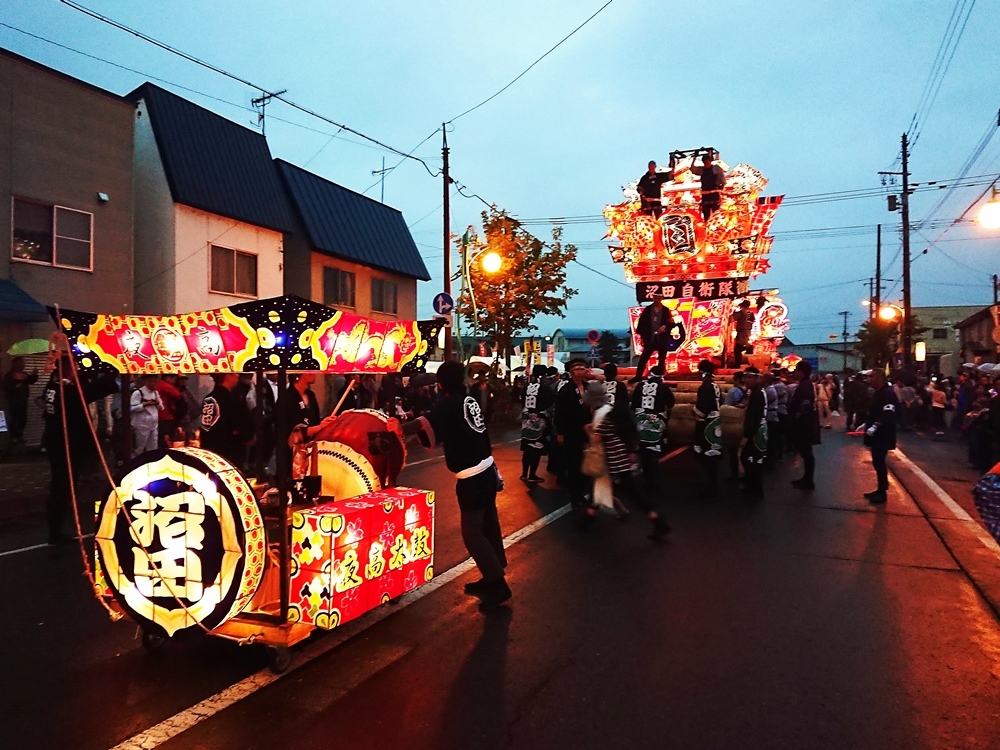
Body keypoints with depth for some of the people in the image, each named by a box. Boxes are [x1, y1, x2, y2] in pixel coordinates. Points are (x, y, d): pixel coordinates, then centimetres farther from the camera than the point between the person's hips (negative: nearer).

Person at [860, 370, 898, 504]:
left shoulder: (888, 393, -17)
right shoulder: (877, 393, 15)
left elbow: (888, 414, -27)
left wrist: (875, 426, -32)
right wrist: (866, 424, 14)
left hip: (883, 435, -10)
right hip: (876, 435, 10)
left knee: (879, 462, -7)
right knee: (877, 462, 14)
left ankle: (882, 493, 2)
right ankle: (880, 489, 22)